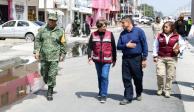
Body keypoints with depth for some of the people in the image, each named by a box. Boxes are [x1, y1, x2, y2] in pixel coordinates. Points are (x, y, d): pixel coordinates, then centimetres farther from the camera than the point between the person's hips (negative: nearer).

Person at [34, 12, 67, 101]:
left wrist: (63, 54, 6)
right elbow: (37, 40, 7)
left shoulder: (60, 31, 3)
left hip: (54, 57, -2)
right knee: (44, 73, 12)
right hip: (43, 56, 2)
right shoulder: (42, 30, 6)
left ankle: (50, 93, 4)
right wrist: (36, 51, -4)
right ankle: (48, 84, 39)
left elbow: (63, 44, 8)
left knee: (52, 75, -5)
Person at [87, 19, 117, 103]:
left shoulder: (110, 34, -2)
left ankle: (104, 95, -4)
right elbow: (90, 47, 3)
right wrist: (89, 56, -12)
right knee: (99, 76, 15)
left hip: (107, 60, -2)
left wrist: (114, 59, 5)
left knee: (104, 76, -10)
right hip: (97, 59, 3)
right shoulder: (93, 35, 1)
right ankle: (101, 91, 33)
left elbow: (113, 47, 3)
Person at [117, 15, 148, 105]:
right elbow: (118, 46, 8)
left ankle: (139, 94, 32)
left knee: (138, 78, 9)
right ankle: (128, 97, 9)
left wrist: (144, 59, -10)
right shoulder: (122, 34, 8)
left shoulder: (139, 31, -5)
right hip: (125, 59, 3)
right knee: (126, 78, 1)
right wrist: (126, 45, -12)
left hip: (136, 58, -3)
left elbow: (144, 45, -6)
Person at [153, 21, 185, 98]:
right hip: (160, 58, 0)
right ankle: (160, 89, 15)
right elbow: (155, 46, 12)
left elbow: (182, 45, 11)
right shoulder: (159, 36, 6)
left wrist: (179, 50, -8)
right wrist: (155, 56, 7)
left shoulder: (177, 37, 2)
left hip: (172, 58, 0)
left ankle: (167, 91, 17)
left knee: (170, 76, 2)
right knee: (160, 74, -8)